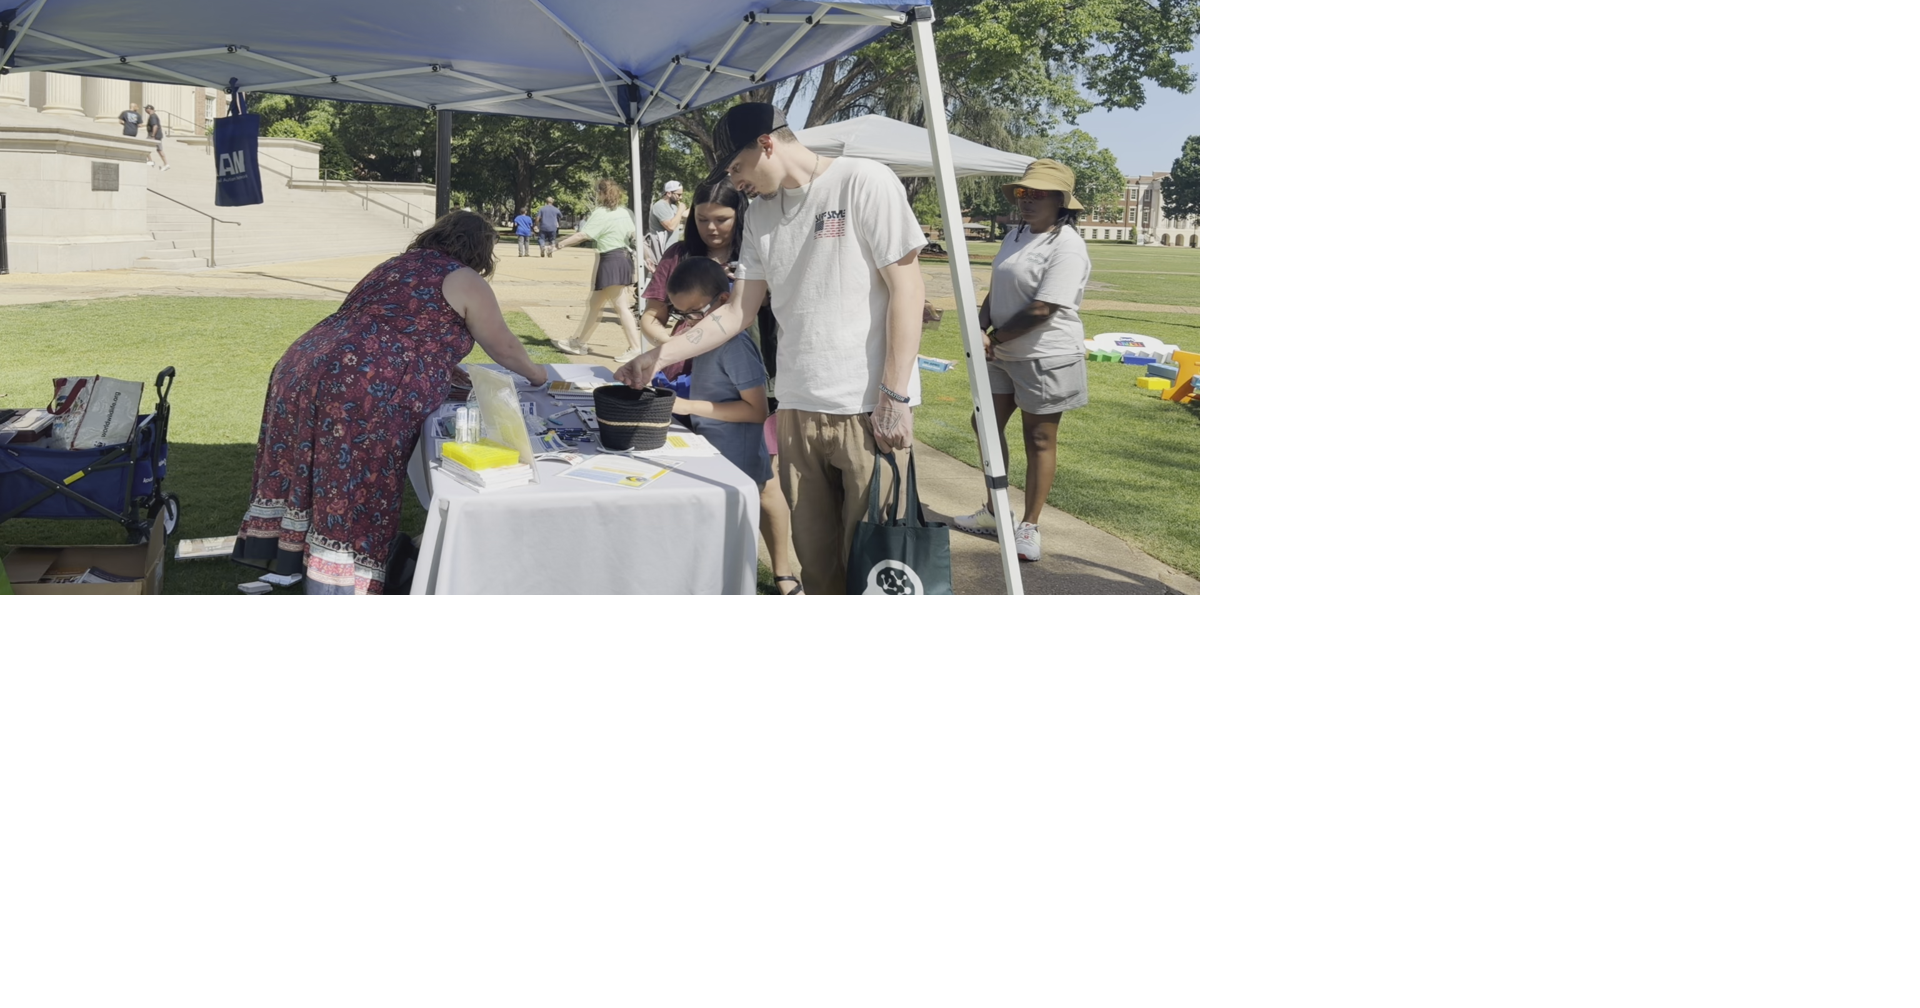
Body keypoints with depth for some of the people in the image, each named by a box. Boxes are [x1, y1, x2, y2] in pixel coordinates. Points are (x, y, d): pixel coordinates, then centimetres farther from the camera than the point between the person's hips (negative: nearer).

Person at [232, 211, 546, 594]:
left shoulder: (396, 264, 28)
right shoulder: (467, 282, 5)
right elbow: (503, 346, 14)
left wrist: (444, 370, 48)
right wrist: (533, 372, 32)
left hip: (307, 368, 8)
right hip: (364, 393, -8)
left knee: (317, 480, 18)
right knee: (352, 497, -3)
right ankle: (340, 582, 0)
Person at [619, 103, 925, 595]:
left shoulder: (863, 182, -5)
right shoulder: (761, 211, 14)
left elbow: (907, 288, -8)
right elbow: (738, 312, 18)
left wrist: (894, 396, -13)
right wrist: (659, 356, 11)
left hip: (867, 408, -6)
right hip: (799, 407, 6)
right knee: (816, 557, 6)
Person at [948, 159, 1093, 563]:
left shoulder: (1066, 246, -19)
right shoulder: (1015, 235, 10)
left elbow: (1042, 310, -24)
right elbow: (995, 290, 12)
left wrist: (995, 338, -14)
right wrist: (981, 329, -7)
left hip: (1046, 357, -9)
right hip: (1004, 354, 9)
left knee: (1039, 439, 2)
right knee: (986, 424, 14)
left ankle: (1029, 526, 12)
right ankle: (994, 513, 28)